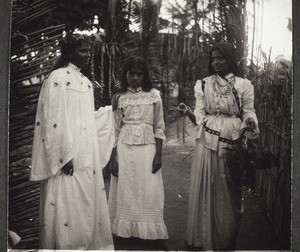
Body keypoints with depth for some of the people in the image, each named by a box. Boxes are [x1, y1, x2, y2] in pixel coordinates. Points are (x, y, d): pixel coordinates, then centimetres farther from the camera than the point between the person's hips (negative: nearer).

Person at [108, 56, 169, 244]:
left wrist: (158, 154, -4)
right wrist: (113, 157, 0)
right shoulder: (120, 97, 5)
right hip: (124, 147, 1)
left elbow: (159, 128, 4)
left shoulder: (154, 95, 3)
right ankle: (125, 231, 17)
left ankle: (151, 232, 14)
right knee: (125, 191, 4)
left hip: (148, 147, -1)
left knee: (149, 192, 1)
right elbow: (115, 129, 6)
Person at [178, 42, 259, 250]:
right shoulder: (204, 85, 6)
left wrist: (249, 122, -20)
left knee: (229, 192, 7)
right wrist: (188, 112, -18)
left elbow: (249, 114, 2)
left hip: (233, 145, 0)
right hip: (208, 143, 0)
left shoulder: (243, 85, 4)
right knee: (206, 190, 3)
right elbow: (200, 117, 3)